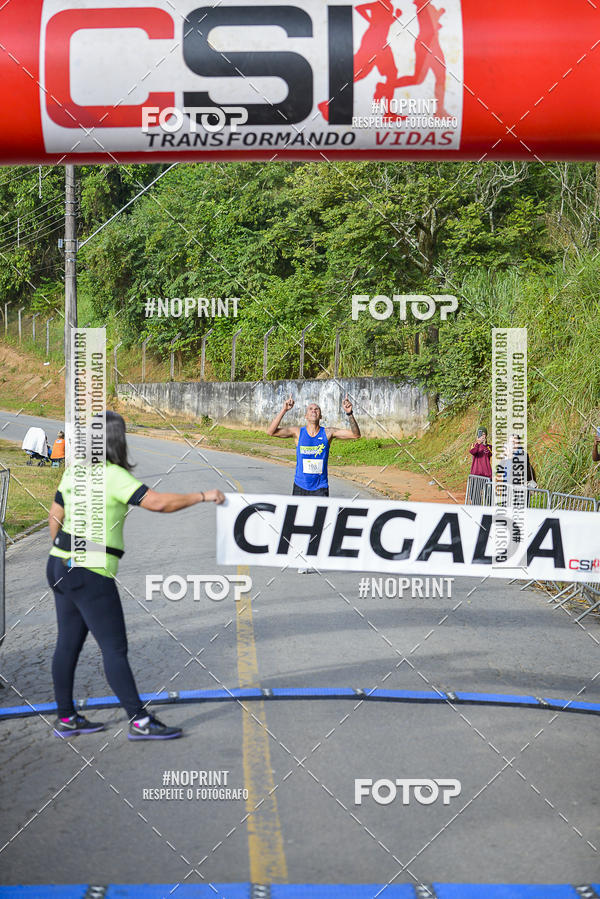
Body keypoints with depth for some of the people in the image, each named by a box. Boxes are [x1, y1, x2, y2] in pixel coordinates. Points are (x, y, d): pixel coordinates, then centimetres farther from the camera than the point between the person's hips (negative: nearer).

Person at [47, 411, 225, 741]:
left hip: (61, 565, 9)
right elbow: (158, 502, -23)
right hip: (91, 574, -9)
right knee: (114, 648, -4)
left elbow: (55, 516, 18)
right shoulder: (112, 476, -16)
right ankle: (139, 721, 0)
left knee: (68, 643, 14)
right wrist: (203, 496, -12)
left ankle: (65, 718, 23)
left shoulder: (73, 472, 9)